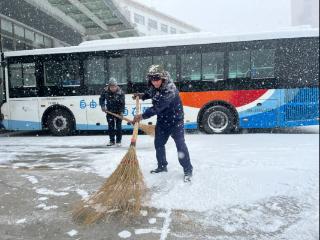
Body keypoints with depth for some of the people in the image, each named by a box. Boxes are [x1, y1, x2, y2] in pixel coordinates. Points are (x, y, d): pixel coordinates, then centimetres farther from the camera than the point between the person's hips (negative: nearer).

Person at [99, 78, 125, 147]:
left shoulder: (120, 92, -18)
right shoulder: (105, 90, -11)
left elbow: (123, 103, -14)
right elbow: (101, 99, 0)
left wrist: (121, 112, -23)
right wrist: (102, 106, -16)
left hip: (118, 111, -2)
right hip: (109, 111, 3)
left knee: (118, 126, -1)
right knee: (110, 126, 5)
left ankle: (118, 141, 10)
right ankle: (112, 140, 16)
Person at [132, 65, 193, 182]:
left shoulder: (170, 90, -30)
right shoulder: (154, 87, -5)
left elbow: (157, 107, -35)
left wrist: (142, 116, -33)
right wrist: (142, 95, 2)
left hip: (175, 120, -8)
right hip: (162, 120, 8)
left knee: (180, 145, -8)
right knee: (158, 143, 11)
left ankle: (188, 170, 4)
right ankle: (162, 166, 28)